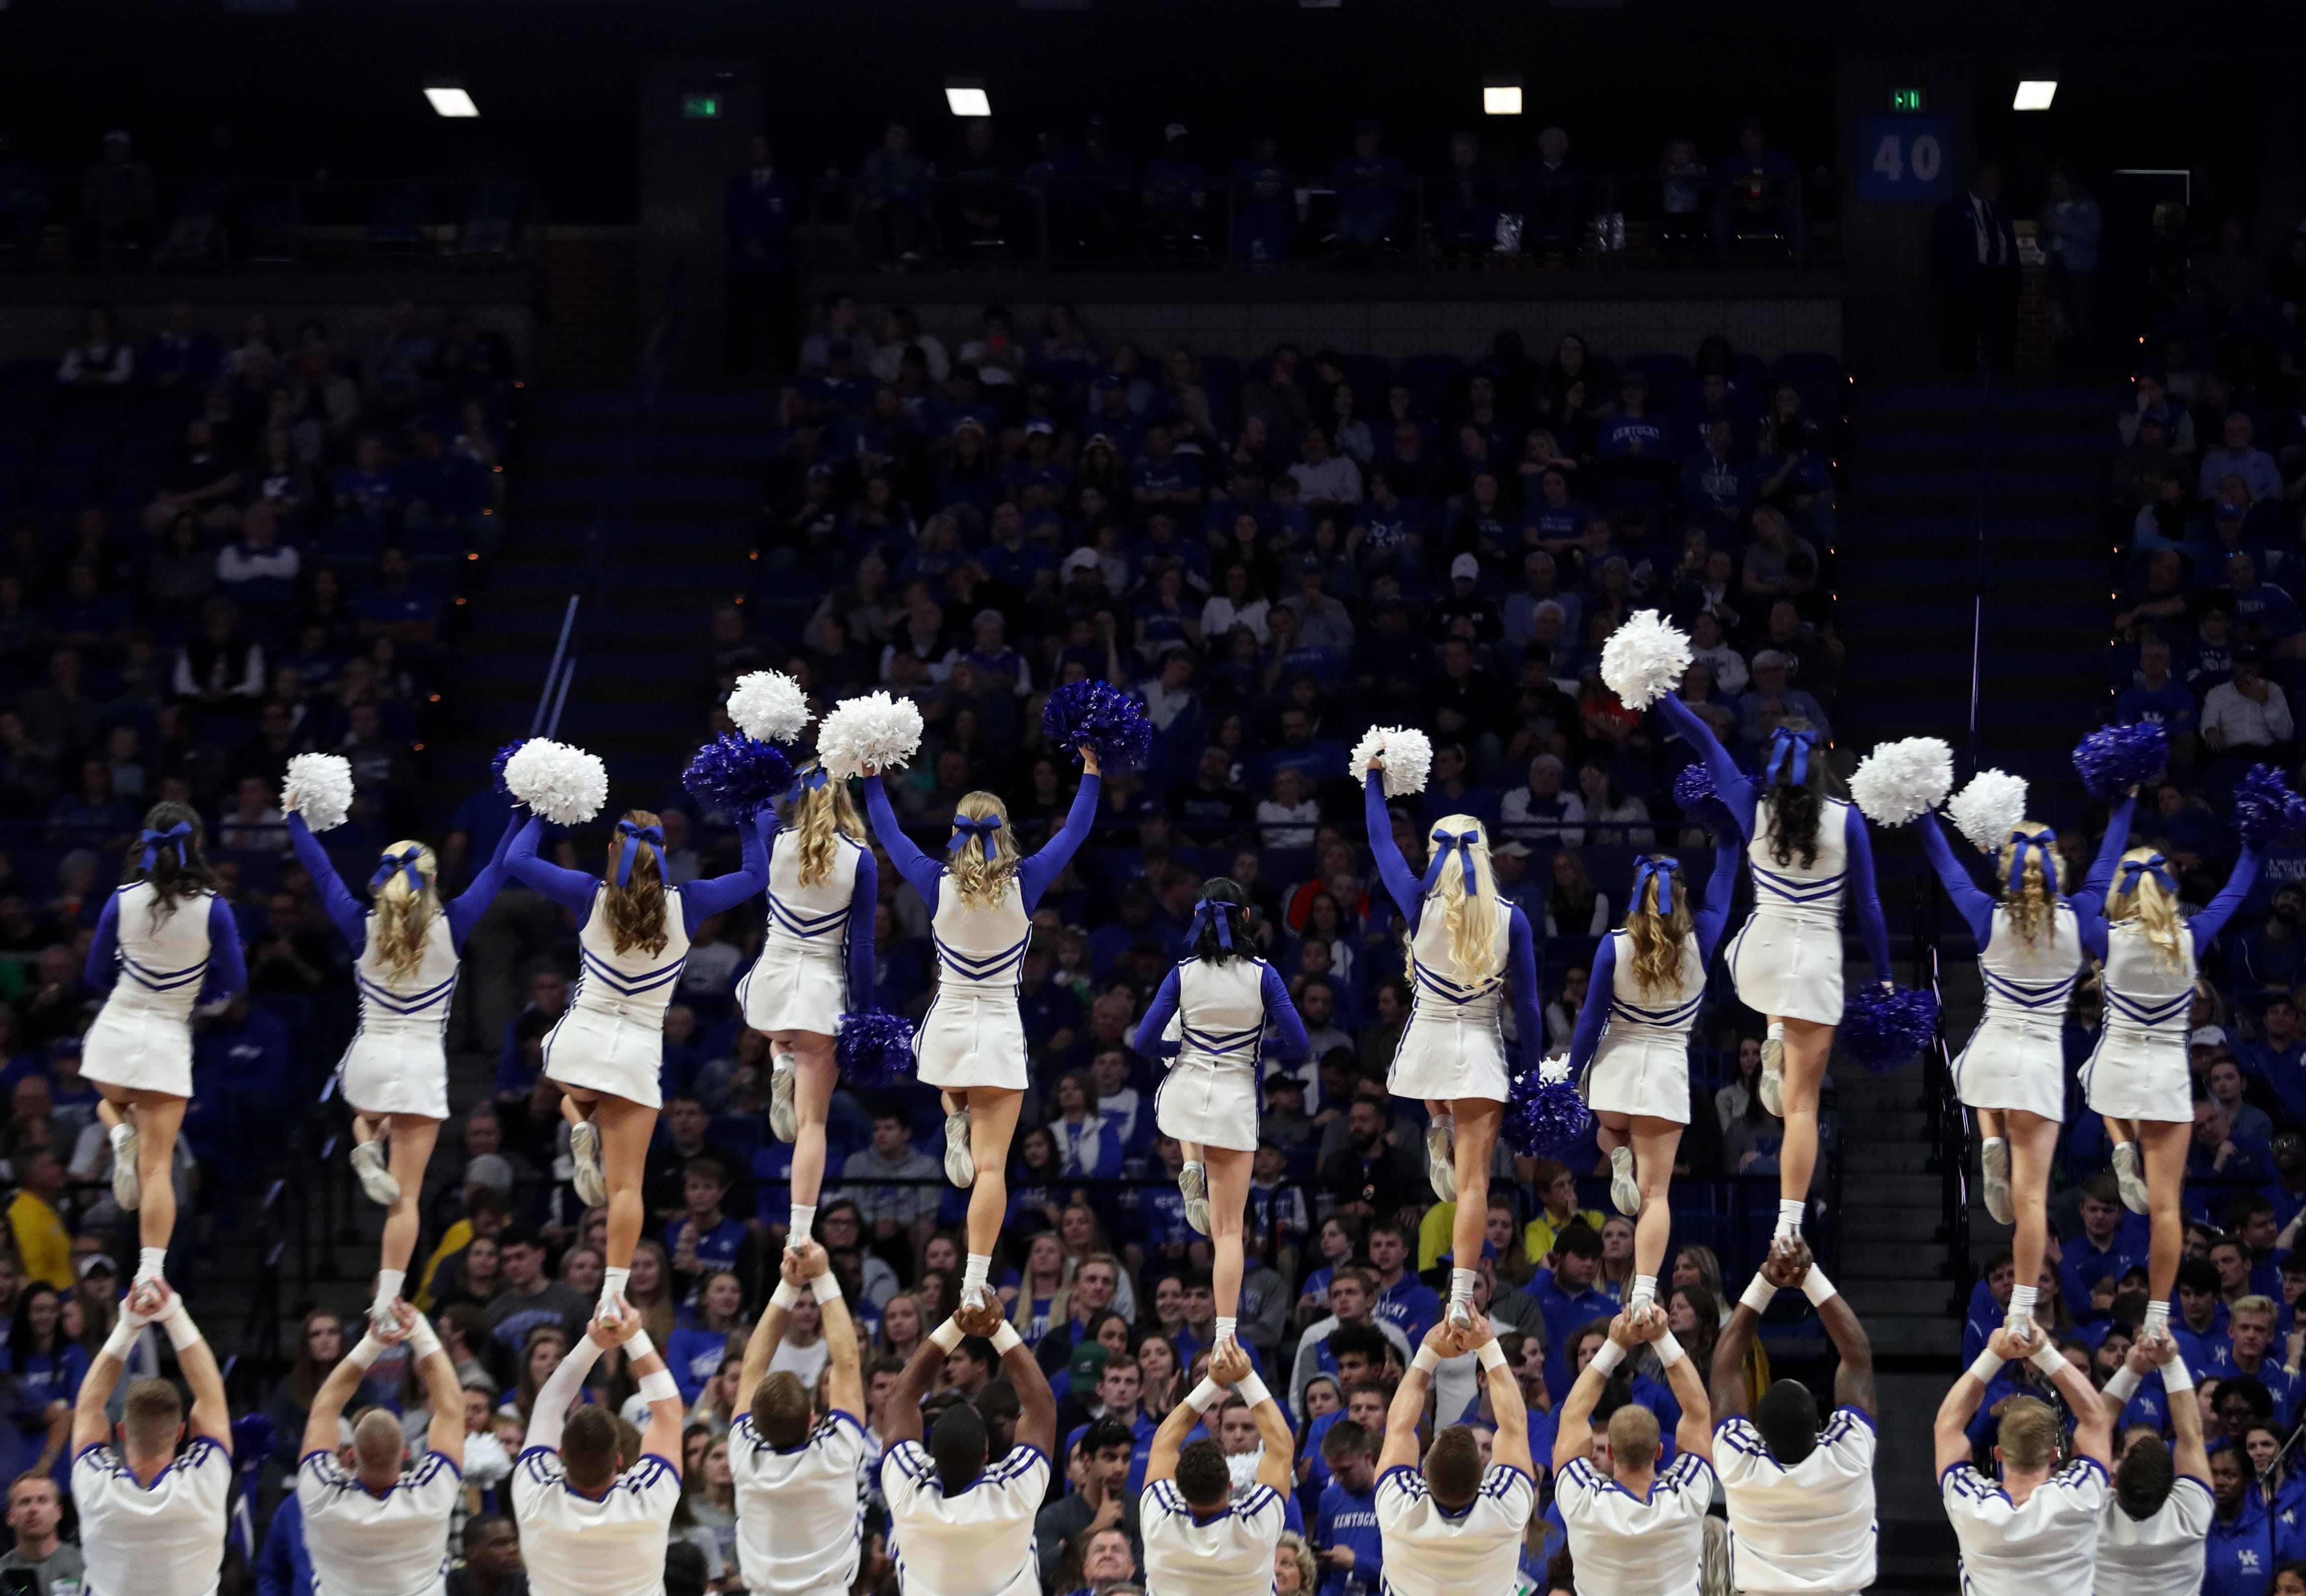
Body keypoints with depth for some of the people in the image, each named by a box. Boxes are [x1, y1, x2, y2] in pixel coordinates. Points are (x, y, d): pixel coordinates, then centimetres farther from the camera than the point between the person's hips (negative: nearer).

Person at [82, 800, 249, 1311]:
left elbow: (97, 974, 5)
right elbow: (234, 982, -3)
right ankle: (151, 1271, -13)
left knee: (112, 1102, 36)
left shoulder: (123, 902, -6)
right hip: (168, 1041, -1)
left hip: (114, 1033, 1)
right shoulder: (212, 909, -11)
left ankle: (122, 1134, 1)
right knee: (158, 1168, 0)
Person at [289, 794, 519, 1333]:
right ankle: (386, 1301, -8)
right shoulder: (449, 929, -6)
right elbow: (497, 870, 1)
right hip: (423, 1065, -2)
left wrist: (296, 817, 21)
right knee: (407, 1196, 1)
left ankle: (369, 1149, 2)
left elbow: (321, 873, 9)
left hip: (369, 1060, 2)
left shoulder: (364, 929, -3)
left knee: (368, 1117, 39)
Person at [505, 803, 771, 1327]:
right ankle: (613, 1292, -9)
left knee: (572, 1092, 40)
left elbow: (517, 859, 4)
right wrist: (752, 823, 23)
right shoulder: (685, 905, -3)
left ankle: (581, 1131, 8)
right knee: (626, 1186, 2)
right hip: (638, 1055, -1)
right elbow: (756, 875, 11)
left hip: (579, 1044, 1)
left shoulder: (591, 897, -3)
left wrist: (544, 814, 17)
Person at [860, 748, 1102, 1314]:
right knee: (992, 1167, -1)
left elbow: (889, 834, 7)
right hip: (1000, 1034, -1)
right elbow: (1075, 831, 2)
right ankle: (975, 1282, -8)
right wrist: (1091, 772, 11)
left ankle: (956, 1125, 10)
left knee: (954, 1088, 42)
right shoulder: (1024, 885, -9)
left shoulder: (939, 884, -7)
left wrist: (872, 779, 18)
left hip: (947, 1028, 1)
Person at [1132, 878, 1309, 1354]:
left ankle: (1192, 1171, 18)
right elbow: (1298, 1046, -9)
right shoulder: (1262, 976, -8)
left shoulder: (1183, 975, -5)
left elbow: (1146, 1042, -4)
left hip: (1183, 1098, 2)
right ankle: (1225, 1334, -7)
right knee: (1229, 1230, 4)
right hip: (1236, 1103, -2)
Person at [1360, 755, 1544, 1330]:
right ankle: (1461, 1298, -7)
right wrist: (1532, 1069, 7)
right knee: (1474, 1180, 1)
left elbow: (1383, 844, 7)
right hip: (1481, 1050, -1)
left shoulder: (1422, 905, -9)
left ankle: (1438, 1131, 21)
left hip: (1427, 1041, 1)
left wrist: (1375, 779, 20)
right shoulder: (1511, 920, -8)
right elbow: (1528, 1003, -4)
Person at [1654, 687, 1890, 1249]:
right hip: (1818, 964, -2)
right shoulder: (1846, 819, -4)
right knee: (1802, 1104, 2)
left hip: (1757, 958, 2)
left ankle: (1776, 1041, 13)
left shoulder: (1754, 808, -1)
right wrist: (1883, 977, 7)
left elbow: (1703, 741, 10)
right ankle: (1789, 1226, -7)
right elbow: (1867, 906, -2)